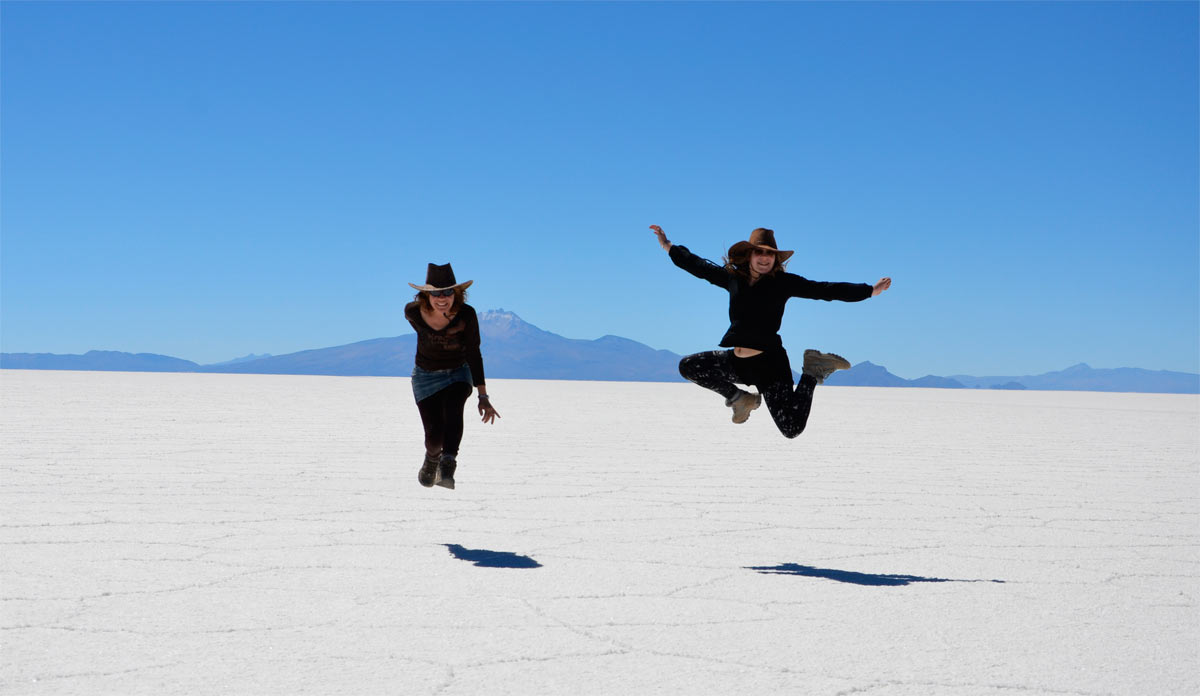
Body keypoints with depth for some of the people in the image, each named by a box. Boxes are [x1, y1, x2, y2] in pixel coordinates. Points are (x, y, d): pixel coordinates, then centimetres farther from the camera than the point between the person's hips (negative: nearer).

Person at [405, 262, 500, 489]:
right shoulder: (413, 312, -19)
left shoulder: (466, 315, -23)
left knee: (453, 407, -33)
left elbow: (474, 355, -18)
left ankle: (448, 463, -42)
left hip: (458, 373, -1)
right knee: (435, 433, -11)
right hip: (426, 375, 1)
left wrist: (483, 396, -22)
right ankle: (432, 457, 24)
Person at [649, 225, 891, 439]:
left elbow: (826, 290, -9)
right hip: (736, 360, 5)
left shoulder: (784, 282, -6)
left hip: (768, 362, -5)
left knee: (792, 428, -10)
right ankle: (740, 399, 20)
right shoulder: (733, 277, 5)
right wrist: (668, 246, 24)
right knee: (688, 366, 7)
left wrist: (870, 290, -15)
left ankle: (812, 374, 16)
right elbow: (700, 267, 19)